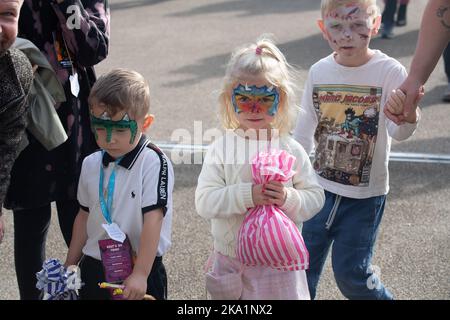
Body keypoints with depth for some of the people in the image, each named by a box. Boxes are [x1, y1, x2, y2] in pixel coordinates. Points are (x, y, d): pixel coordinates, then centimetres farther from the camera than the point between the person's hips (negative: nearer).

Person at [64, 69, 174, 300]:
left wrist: (140, 274, -22)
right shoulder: (91, 164, 2)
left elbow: (153, 220, -19)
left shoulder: (154, 163, -16)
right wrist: (69, 265, 15)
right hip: (93, 267, 5)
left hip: (141, 267, -5)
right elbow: (85, 215, 11)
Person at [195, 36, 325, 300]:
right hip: (230, 264, 0)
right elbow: (204, 202, -15)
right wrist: (248, 195, -26)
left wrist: (289, 198, -21)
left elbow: (315, 197, -1)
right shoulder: (221, 148, -7)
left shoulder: (291, 150, -4)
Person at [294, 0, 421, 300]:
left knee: (351, 272, 2)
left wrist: (409, 116, -50)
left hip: (366, 195, -4)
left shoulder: (390, 71, -16)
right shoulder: (319, 72, -4)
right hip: (320, 186, 4)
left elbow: (398, 132, -28)